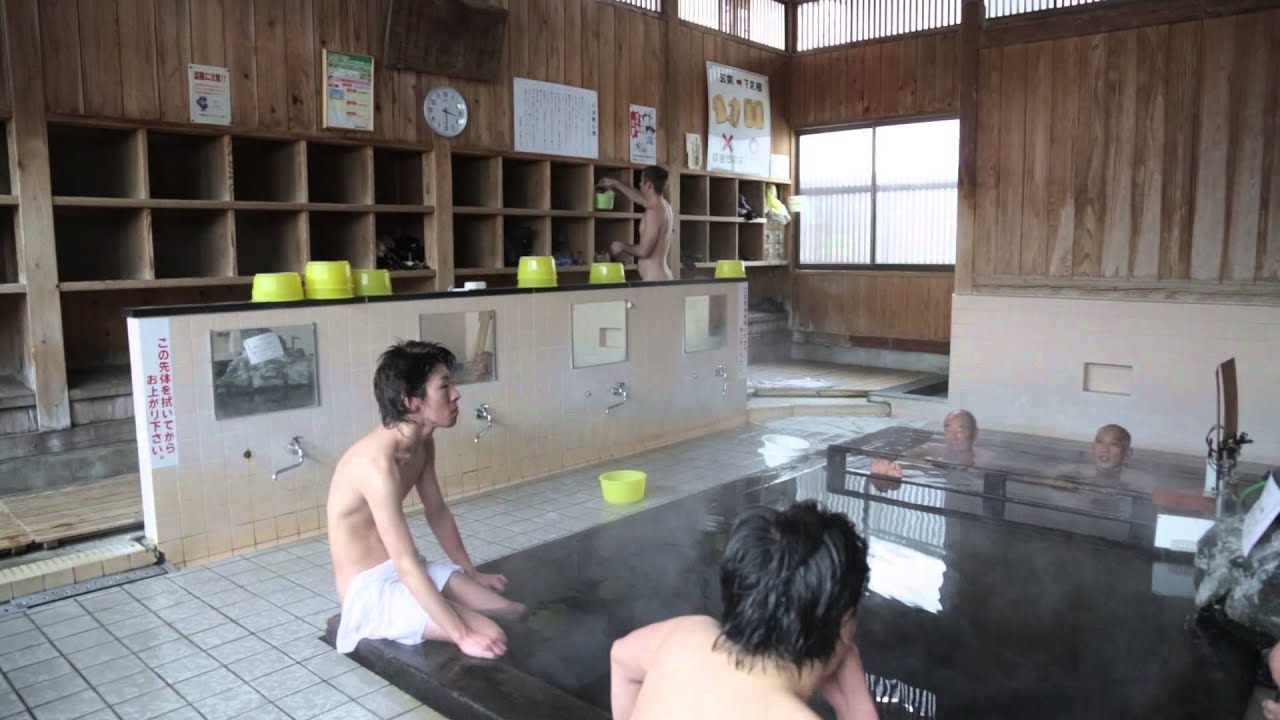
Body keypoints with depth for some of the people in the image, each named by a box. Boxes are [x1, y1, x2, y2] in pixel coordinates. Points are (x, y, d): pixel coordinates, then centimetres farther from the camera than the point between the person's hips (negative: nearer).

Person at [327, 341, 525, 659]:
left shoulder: (422, 442, -1)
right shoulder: (377, 462, -30)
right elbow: (407, 566, -32)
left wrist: (472, 573, 18)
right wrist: (463, 636, -31)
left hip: (406, 571, 9)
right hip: (369, 589, -9)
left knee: (520, 614, 2)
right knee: (490, 637, -19)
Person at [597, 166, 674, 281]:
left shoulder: (653, 212, -16)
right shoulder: (663, 205, 13)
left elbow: (643, 251, -23)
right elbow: (639, 198, 35)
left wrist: (622, 247, -4)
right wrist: (616, 184, 46)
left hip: (654, 280, -9)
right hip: (662, 278, 9)